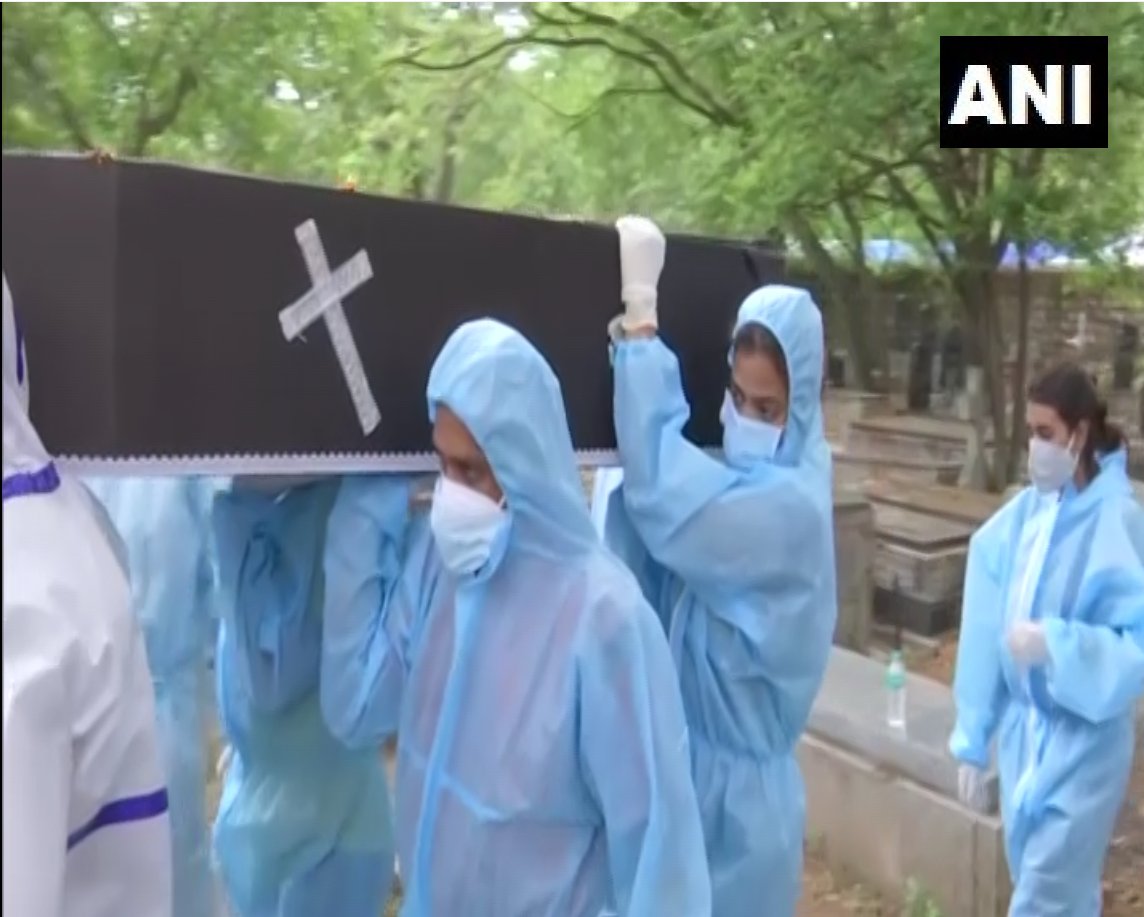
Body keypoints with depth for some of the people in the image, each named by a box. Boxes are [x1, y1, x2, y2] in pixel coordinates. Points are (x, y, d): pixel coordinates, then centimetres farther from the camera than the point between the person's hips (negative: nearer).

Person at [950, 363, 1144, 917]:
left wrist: (1056, 645, -31)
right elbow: (986, 635, 4)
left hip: (1082, 749, -5)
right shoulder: (1019, 518, -1)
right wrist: (972, 742, 7)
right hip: (1022, 736, 6)